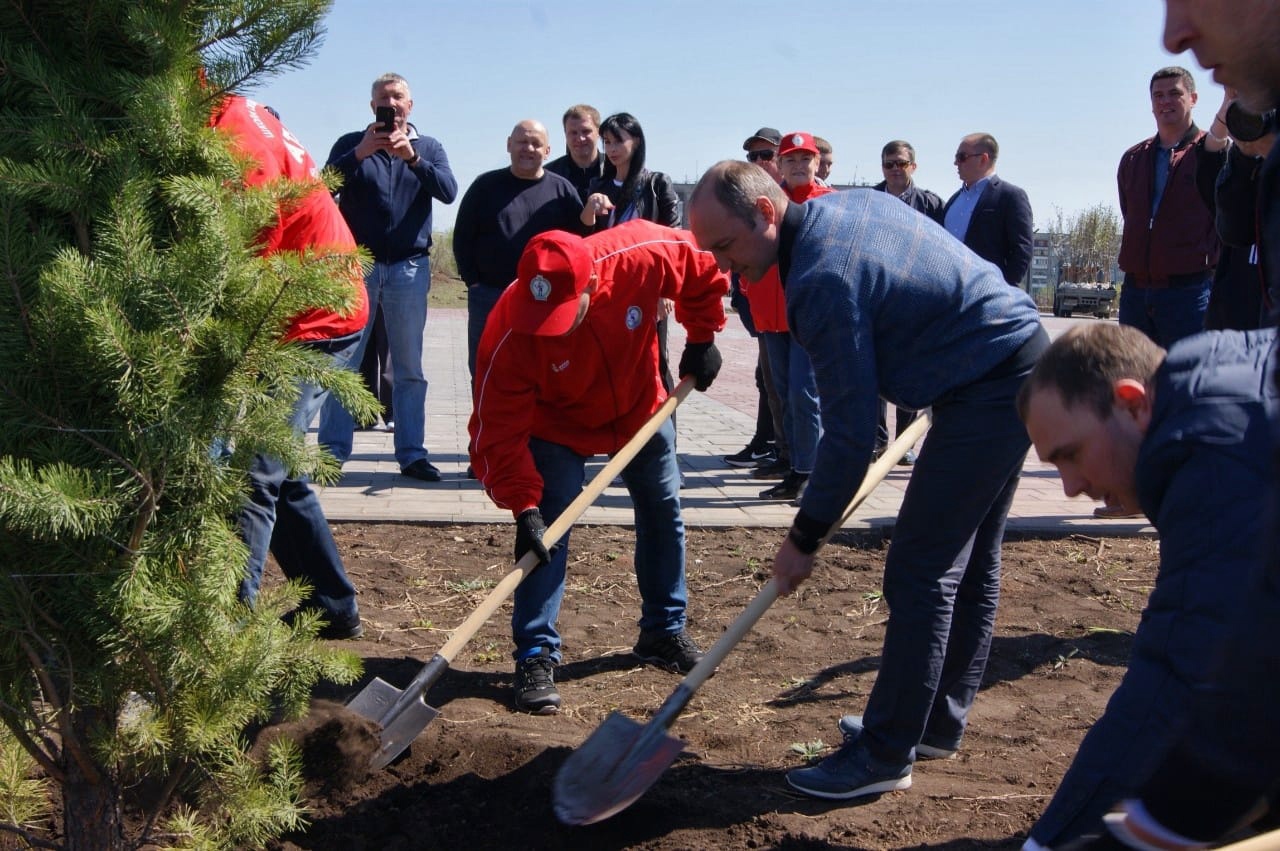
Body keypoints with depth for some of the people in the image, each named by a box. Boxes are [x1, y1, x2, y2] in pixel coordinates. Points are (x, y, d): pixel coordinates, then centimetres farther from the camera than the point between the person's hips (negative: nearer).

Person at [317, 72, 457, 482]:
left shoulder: (428, 147, 12)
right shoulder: (351, 144, 9)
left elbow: (448, 191, -6)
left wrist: (412, 158, -19)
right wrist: (360, 154, -18)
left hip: (409, 267, 1)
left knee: (409, 368, 4)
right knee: (343, 362, -2)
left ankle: (412, 453, 8)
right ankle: (332, 451, 1)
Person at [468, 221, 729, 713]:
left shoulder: (642, 258, -36)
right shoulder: (509, 337, -38)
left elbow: (704, 271, -13)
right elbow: (498, 433, -32)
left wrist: (702, 338, -11)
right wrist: (523, 506, -39)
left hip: (639, 406, 4)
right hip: (556, 424, -3)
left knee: (663, 513, 13)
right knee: (547, 532, -17)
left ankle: (664, 632, 31)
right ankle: (536, 657, -7)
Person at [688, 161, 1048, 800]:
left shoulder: (822, 281, -23)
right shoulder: (850, 202, 6)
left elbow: (850, 433, -21)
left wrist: (804, 539, -12)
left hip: (989, 390, -11)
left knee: (920, 572, -7)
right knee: (971, 560, 16)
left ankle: (885, 754, 0)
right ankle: (938, 723, 28)